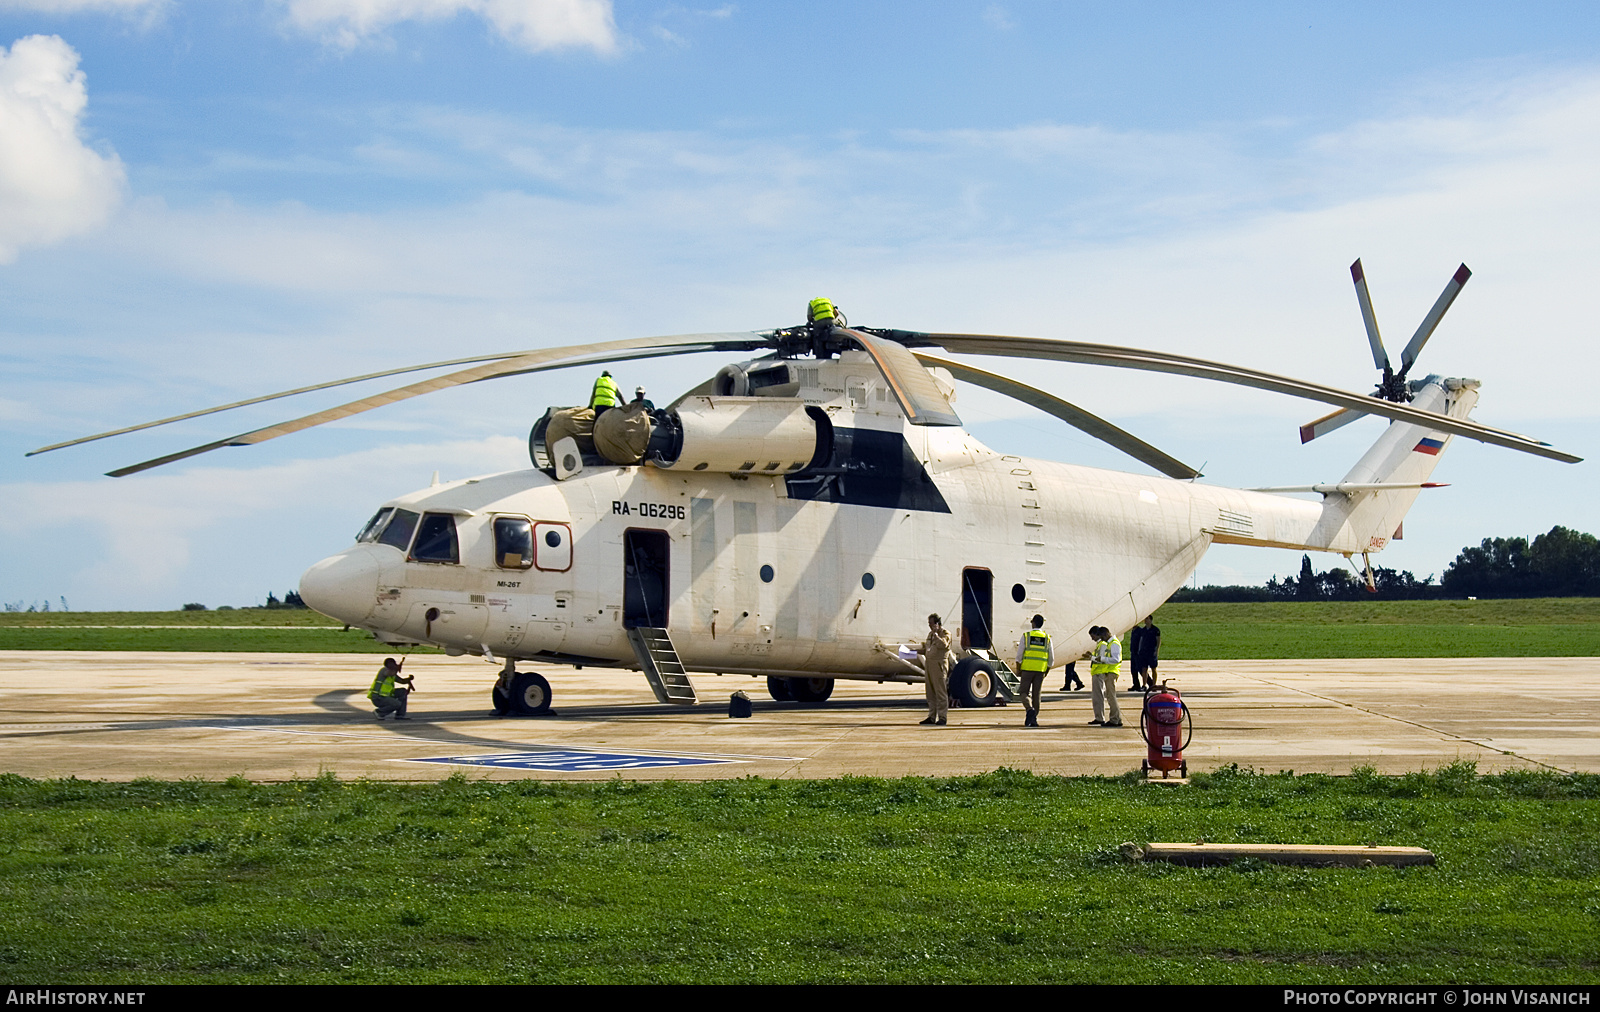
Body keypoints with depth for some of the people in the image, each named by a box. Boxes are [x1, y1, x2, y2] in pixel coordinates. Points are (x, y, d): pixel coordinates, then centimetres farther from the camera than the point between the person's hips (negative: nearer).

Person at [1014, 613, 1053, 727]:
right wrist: (1046, 673, 17)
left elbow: (1019, 655, -5)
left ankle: (1030, 709, -24)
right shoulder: (1047, 638, 5)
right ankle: (1034, 719, 7)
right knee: (1036, 695, 7)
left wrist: (1018, 669, 4)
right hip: (1040, 671, 2)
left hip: (1027, 669, -2)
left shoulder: (1026, 636, -3)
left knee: (1024, 693, 3)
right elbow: (1051, 659, 7)